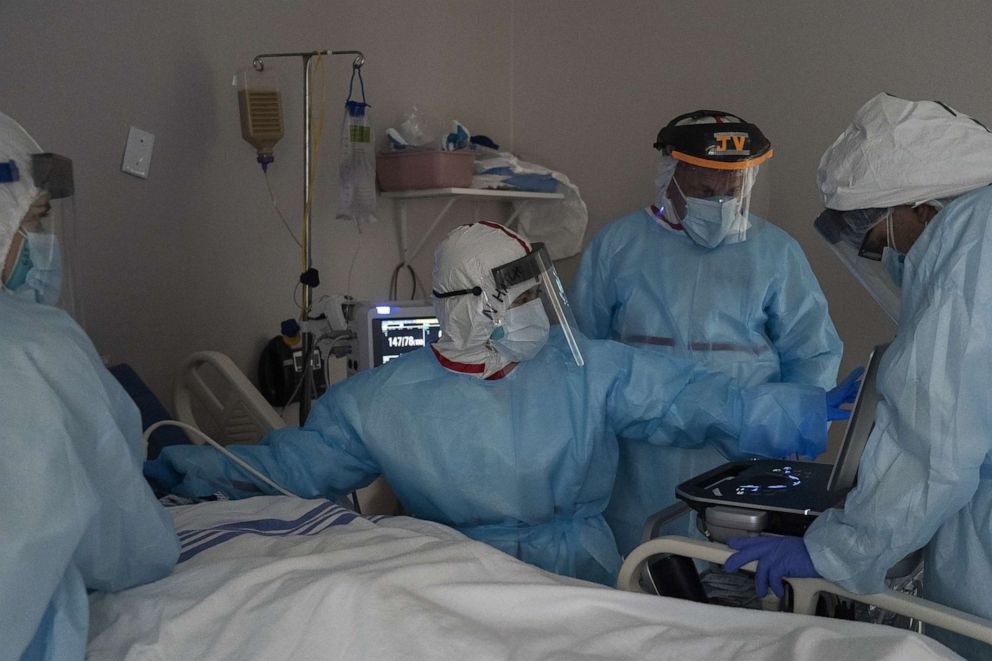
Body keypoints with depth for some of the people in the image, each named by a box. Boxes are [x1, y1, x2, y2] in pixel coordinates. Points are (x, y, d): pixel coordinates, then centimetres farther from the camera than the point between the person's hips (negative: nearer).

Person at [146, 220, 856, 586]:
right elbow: (296, 461, 5)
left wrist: (819, 412, -10)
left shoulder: (588, 370, 3)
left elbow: (697, 401, -1)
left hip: (581, 576, 1)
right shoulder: (385, 398, 3)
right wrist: (189, 468, -7)